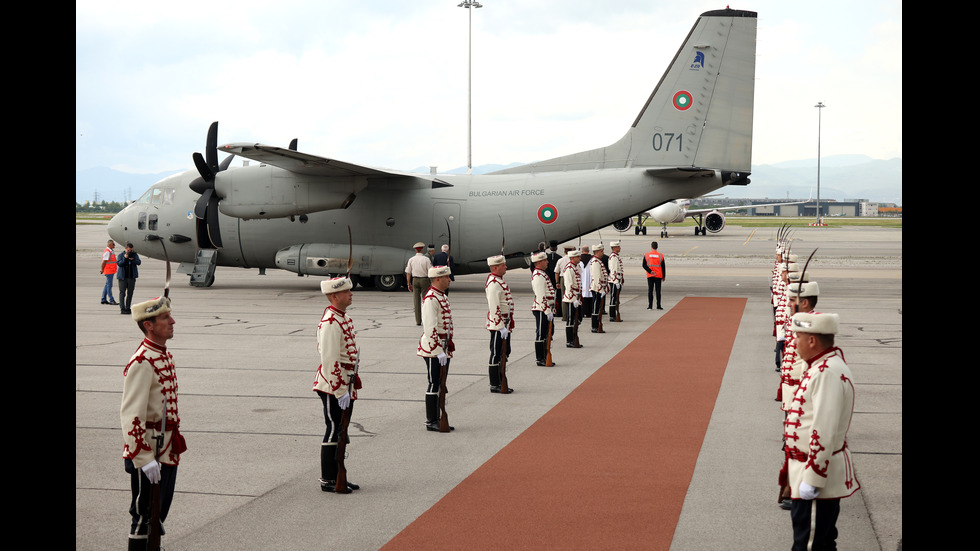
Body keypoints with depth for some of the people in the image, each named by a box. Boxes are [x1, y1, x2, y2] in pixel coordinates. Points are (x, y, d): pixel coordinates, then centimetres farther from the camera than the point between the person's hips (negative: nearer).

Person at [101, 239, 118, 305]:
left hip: (111, 271, 10)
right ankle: (111, 300, -5)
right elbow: (104, 262, -16)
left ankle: (104, 300, 18)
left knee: (107, 285, 13)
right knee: (109, 285, -6)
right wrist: (102, 269, -11)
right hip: (109, 271, -10)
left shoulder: (111, 251, 16)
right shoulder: (107, 252, -16)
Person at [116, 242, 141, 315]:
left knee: (130, 293, 6)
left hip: (131, 277, 3)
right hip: (123, 277, -3)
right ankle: (122, 308, -8)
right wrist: (124, 258, -20)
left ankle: (128, 308, 13)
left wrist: (132, 259, -21)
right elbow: (119, 263, -8)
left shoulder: (135, 255, 7)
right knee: (122, 292, -6)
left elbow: (139, 262, -5)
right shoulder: (121, 255, 2)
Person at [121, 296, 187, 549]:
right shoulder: (141, 363, -20)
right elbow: (132, 416, -24)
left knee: (161, 510, 18)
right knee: (144, 512, 1)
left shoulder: (166, 355, 10)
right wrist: (145, 459, -24)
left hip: (168, 450, 9)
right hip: (148, 450, -9)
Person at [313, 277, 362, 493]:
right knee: (334, 432, -2)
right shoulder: (330, 323, -20)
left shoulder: (343, 318, 12)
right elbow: (330, 361, -23)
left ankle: (338, 477, 24)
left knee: (341, 432, 15)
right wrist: (340, 391, -22)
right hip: (333, 386, -10)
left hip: (346, 384, 10)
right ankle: (327, 481, 7)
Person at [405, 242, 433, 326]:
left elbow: (408, 273, 3)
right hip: (424, 280, -3)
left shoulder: (411, 260, 1)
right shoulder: (426, 259, -8)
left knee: (416, 301, 6)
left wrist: (409, 284, 10)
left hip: (415, 280, 3)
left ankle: (418, 321, 7)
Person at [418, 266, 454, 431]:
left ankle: (438, 420, 20)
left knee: (441, 384, 13)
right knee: (434, 385, -3)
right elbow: (430, 328, -23)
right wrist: (439, 351, -23)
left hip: (443, 348, 9)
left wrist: (449, 346, 19)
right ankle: (431, 422, 5)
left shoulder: (443, 296, 13)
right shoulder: (430, 299, -18)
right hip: (433, 349, -9)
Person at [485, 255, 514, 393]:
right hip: (498, 325, -10)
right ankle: (494, 386, 6)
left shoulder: (499, 280, 13)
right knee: (496, 354, -2)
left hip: (505, 324, 10)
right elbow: (494, 308, -24)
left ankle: (501, 382, 24)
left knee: (504, 353, 16)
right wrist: (502, 327, -24)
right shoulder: (493, 283, -20)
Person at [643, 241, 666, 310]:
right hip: (658, 276, 0)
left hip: (650, 276, 0)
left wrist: (650, 271, -12)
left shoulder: (647, 254, 1)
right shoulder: (660, 255, -1)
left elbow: (644, 265, -6)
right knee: (658, 291, 3)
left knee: (650, 291, 4)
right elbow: (663, 266, 1)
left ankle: (650, 306, 1)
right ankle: (658, 306, 1)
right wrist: (664, 276, 9)